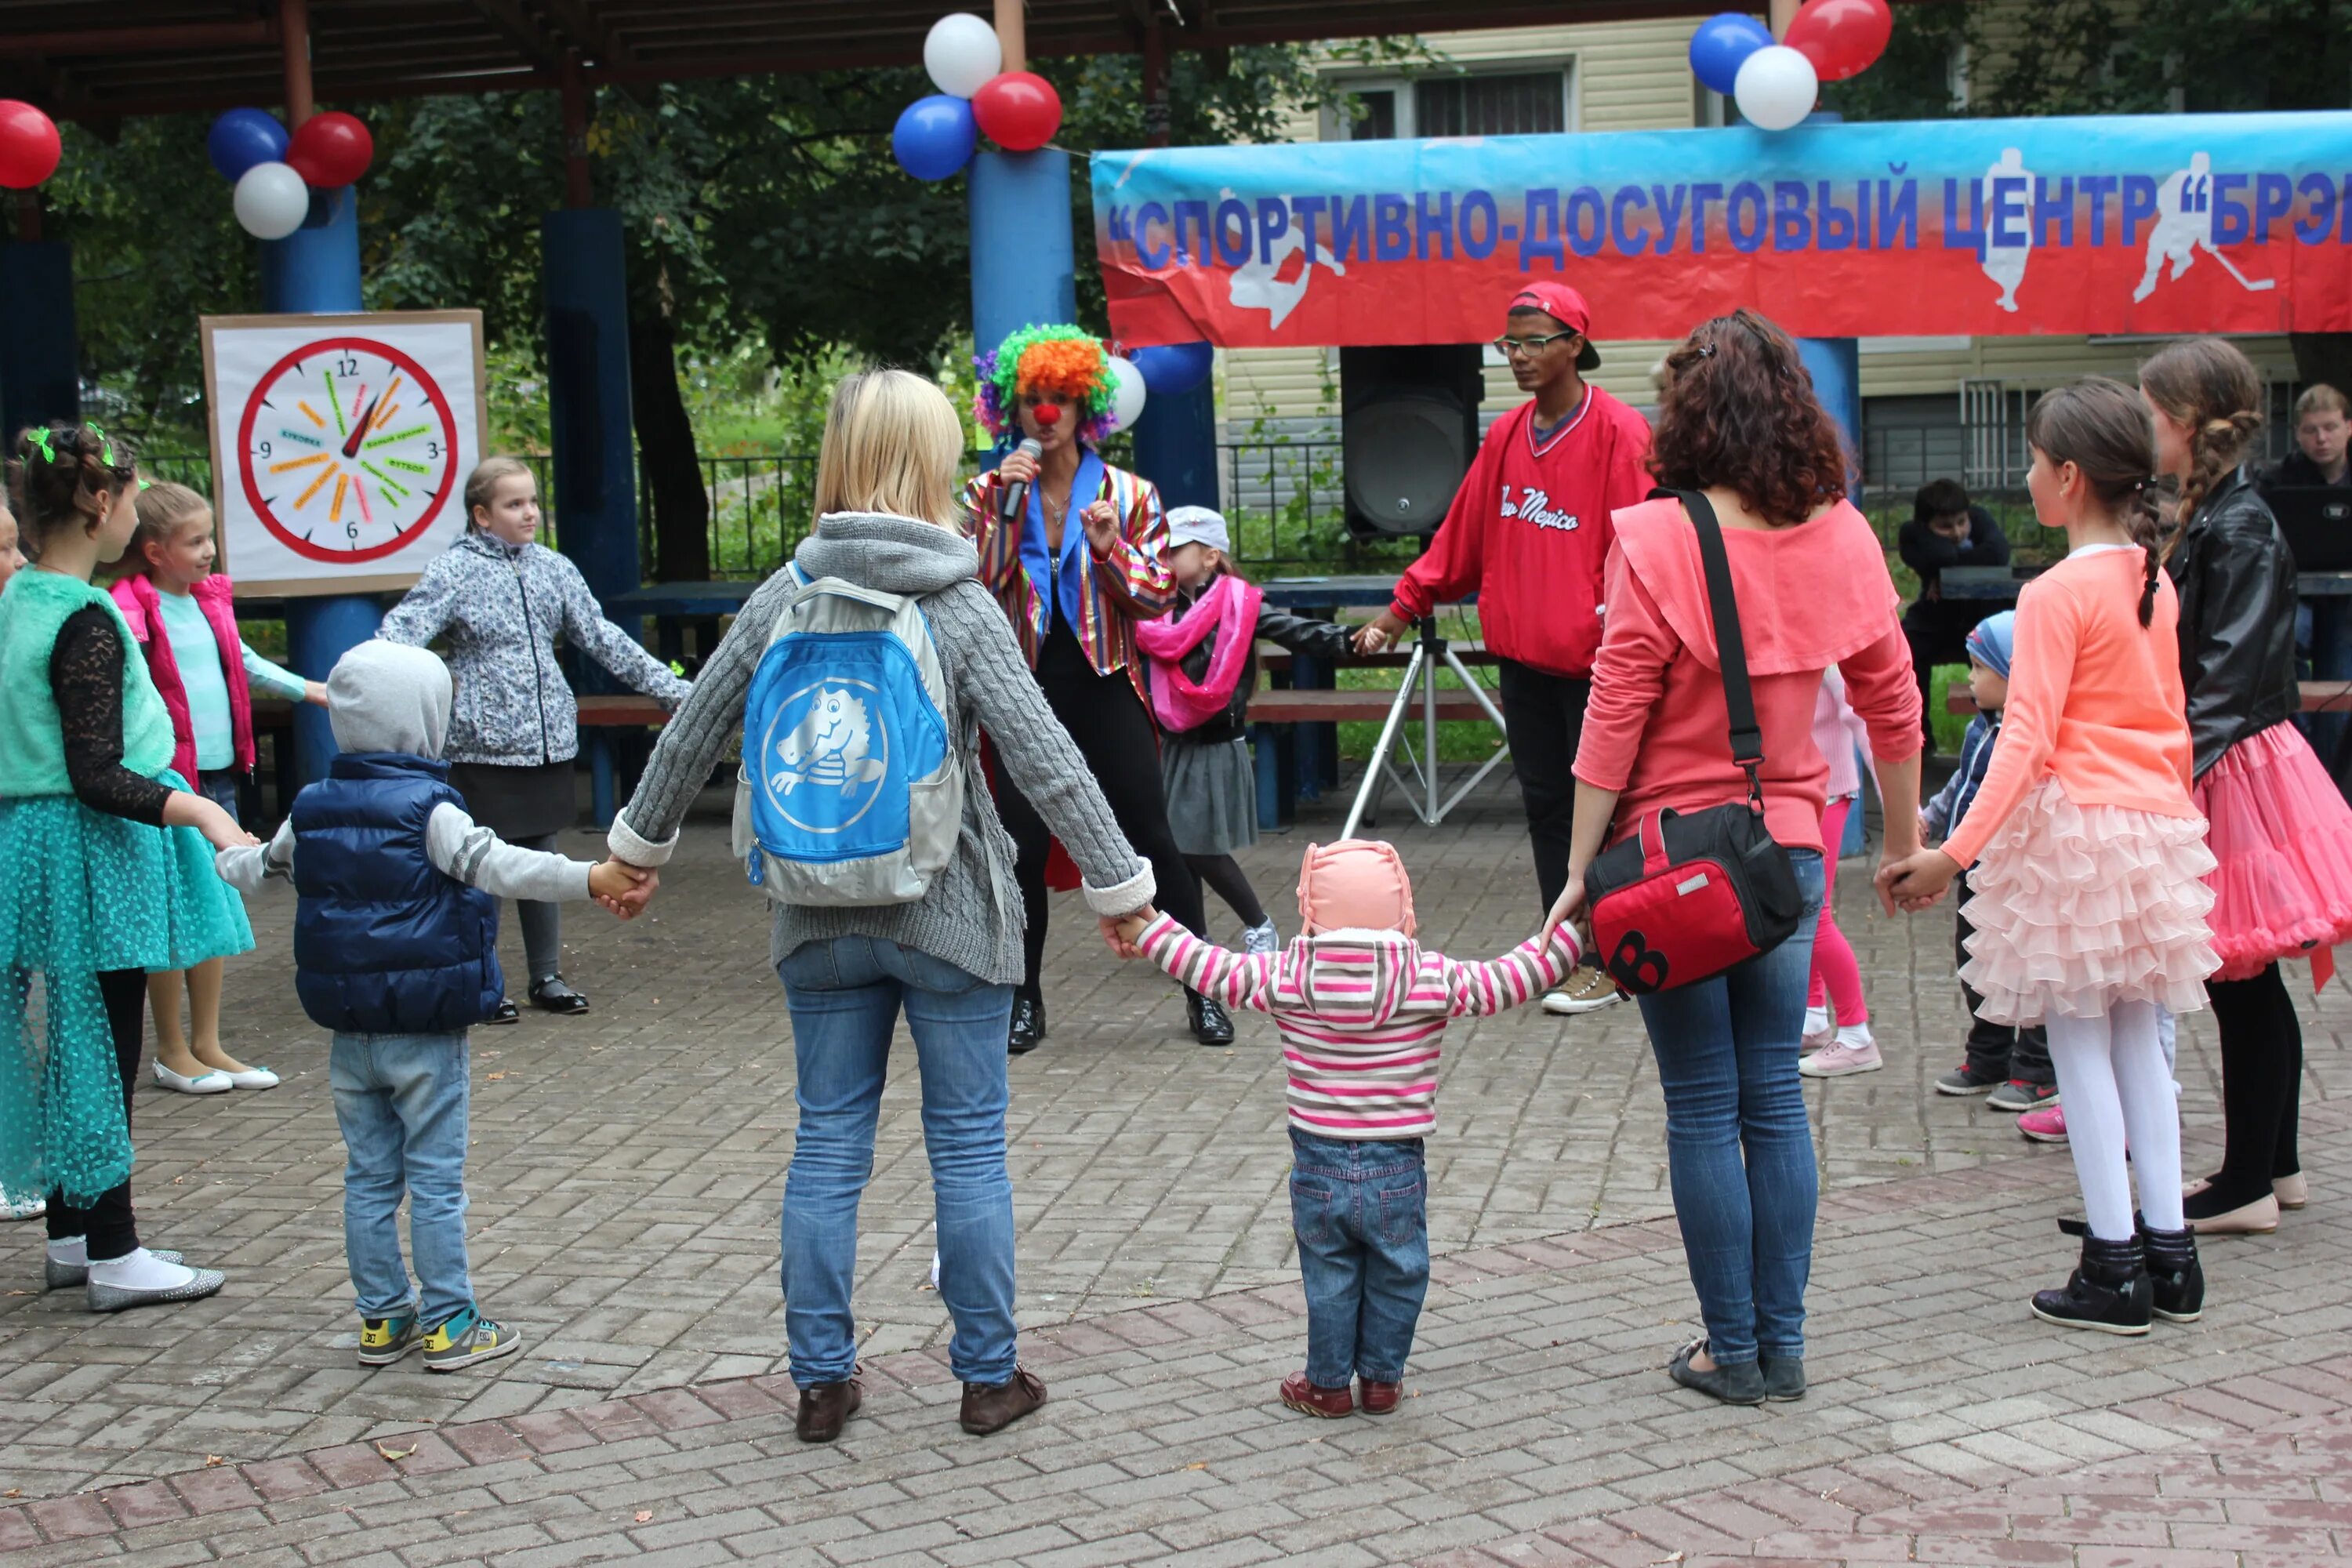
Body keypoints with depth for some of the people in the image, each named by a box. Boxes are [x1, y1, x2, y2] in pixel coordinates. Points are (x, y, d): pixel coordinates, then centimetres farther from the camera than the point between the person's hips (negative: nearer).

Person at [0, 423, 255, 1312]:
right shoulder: (87, 622, -19)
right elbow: (98, 778, -24)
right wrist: (201, 812, -32)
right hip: (92, 852, -9)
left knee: (73, 1046, 16)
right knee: (101, 1049, -2)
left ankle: (71, 1236, 25)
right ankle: (112, 1256, 5)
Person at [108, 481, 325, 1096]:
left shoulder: (213, 598, 10)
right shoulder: (133, 610, -13)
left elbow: (244, 661, 26)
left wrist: (306, 688, 37)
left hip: (219, 776, 7)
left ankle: (208, 1045, 20)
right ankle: (173, 1052, 14)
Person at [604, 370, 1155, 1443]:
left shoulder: (786, 597, -2)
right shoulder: (960, 607, -11)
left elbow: (692, 735, 6)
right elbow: (1047, 764, -14)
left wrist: (639, 845, 21)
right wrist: (1120, 889, -6)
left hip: (822, 922, 3)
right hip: (950, 915, -3)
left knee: (827, 1144, 11)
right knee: (969, 1146, 7)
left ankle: (822, 1380, 17)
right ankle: (988, 1376, 15)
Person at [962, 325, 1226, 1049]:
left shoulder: (1128, 494, 4)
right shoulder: (988, 495, 7)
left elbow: (1160, 595, 0)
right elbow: (971, 587, -6)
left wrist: (1111, 551, -17)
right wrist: (1004, 505, -14)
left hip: (1105, 689, -1)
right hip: (1024, 690, 1)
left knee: (1152, 840, -3)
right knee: (1023, 848, 1)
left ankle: (1203, 989, 7)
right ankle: (1025, 999, 16)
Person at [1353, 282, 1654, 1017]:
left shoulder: (1618, 433, -10)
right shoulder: (1505, 437, 10)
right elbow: (1462, 538, 16)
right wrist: (1400, 610, 15)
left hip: (1593, 660, -6)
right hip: (1523, 656, 6)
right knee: (1545, 805, 10)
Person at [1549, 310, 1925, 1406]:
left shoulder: (1658, 543, -14)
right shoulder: (1840, 540, 0)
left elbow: (1614, 722, -14)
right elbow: (1892, 701, 9)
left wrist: (1579, 869, -8)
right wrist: (1905, 835, 22)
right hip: (1789, 847, 4)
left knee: (1703, 1112, 5)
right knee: (1774, 1098, 12)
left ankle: (1733, 1351, 12)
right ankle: (1782, 1344, 18)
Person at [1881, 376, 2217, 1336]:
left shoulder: (2058, 593, -14)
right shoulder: (2156, 583, 9)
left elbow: (2026, 737, -20)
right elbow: (2170, 721, 16)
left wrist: (1957, 853, -24)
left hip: (2074, 825, -8)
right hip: (2158, 825, 8)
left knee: (2079, 1041, -1)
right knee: (2135, 1040, 14)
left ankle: (2114, 1268, 2)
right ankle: (2169, 1253, 17)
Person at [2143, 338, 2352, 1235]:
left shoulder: (2237, 531, -16)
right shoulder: (2207, 517, 12)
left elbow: (2225, 681, -21)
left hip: (2237, 770, -10)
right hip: (2220, 767, 10)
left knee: (2242, 984, -2)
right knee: (2248, 985, 15)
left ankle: (2248, 1186, 5)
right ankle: (2275, 1165, 24)